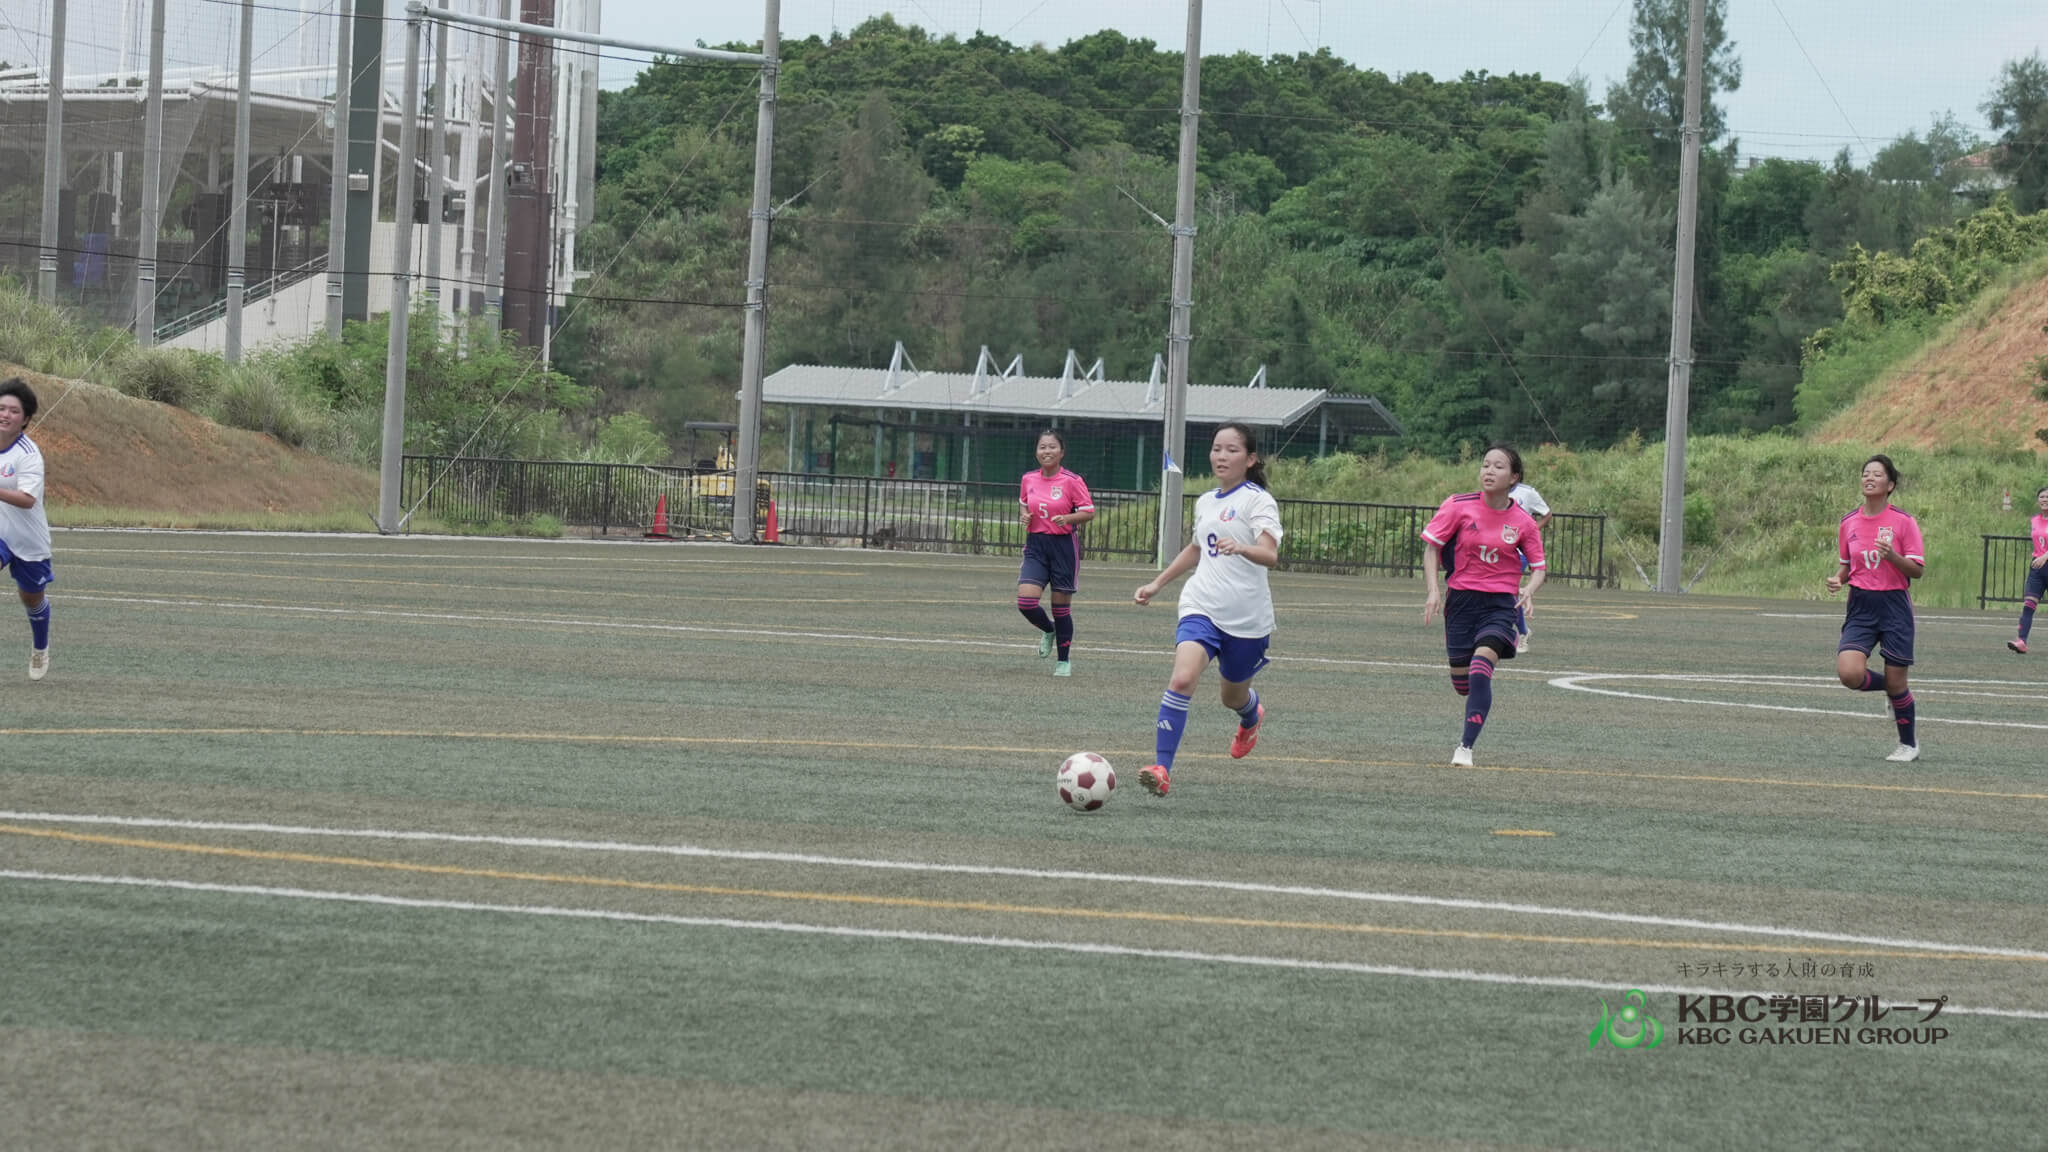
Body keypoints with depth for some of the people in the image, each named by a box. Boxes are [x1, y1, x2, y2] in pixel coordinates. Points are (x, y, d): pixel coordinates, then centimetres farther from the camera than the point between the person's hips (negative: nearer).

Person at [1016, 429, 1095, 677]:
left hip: (1063, 545, -3)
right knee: (1026, 601, -13)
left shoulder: (1072, 481, -8)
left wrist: (1068, 518, -23)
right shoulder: (1028, 479, 5)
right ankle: (1048, 630, 21)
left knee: (1061, 606, 4)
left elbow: (1089, 512, -6)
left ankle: (1064, 660, 21)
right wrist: (1026, 516, 1)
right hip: (1036, 545, 3)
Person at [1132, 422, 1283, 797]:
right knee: (1182, 678, -22)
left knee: (1234, 697, 15)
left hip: (1247, 617, -3)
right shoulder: (1205, 502, 11)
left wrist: (1241, 548, -44)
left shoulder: (1258, 500, -8)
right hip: (1201, 607, 3)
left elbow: (1270, 555, -23)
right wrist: (1157, 584, 31)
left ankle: (1251, 716, 55)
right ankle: (1162, 769, -26)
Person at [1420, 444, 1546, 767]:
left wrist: (1529, 590, -15)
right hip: (1462, 599, 2)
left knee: (1480, 669, -24)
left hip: (1500, 604, -2)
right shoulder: (1459, 507, -4)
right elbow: (1432, 546, 2)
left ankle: (1466, 746, -21)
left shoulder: (1522, 522, -3)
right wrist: (1433, 589, -10)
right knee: (1462, 683, 8)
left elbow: (1539, 567, 6)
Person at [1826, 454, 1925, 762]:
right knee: (1850, 673, -17)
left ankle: (1909, 744, 22)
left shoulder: (1903, 522, -6)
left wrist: (1892, 556, -24)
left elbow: (1918, 570, -7)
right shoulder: (1849, 523, 6)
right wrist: (1838, 579, -3)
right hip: (1861, 606, 3)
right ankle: (1892, 690, 16)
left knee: (1896, 683, 0)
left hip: (1894, 605, -3)